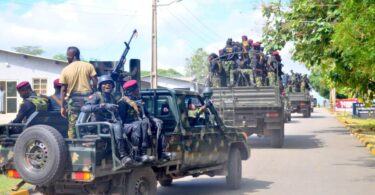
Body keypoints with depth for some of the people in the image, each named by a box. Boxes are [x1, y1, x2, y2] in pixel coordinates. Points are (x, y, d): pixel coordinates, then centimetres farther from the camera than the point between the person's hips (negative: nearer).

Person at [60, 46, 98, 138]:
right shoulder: (88, 66, 1)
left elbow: (63, 89, 0)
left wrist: (62, 107, 3)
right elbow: (95, 82, -5)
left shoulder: (65, 70, 0)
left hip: (74, 100, -1)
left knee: (72, 126, 6)